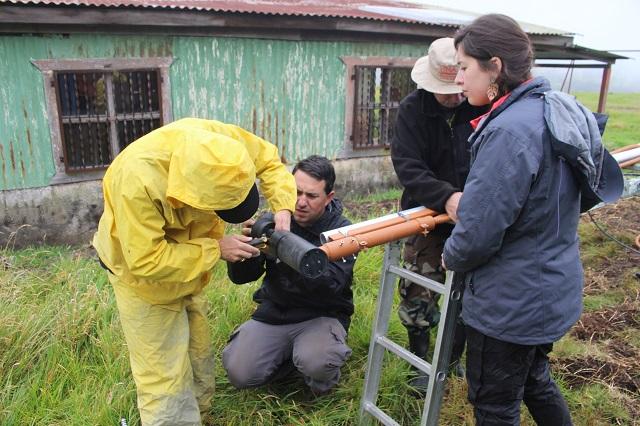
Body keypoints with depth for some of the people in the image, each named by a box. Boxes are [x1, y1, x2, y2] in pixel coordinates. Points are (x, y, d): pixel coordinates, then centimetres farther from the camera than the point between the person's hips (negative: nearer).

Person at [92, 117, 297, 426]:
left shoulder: (217, 138, -27)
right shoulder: (137, 180, -42)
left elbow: (268, 160, -11)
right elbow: (147, 260, -35)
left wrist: (282, 207, -26)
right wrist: (216, 250, -31)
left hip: (188, 263, 6)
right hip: (142, 270, -5)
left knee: (198, 357, 20)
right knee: (164, 376, 1)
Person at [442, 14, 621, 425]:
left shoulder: (509, 130, -28)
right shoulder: (561, 110, 2)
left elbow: (479, 233, -27)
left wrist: (451, 256, -5)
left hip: (510, 303, -9)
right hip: (553, 289, 9)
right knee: (535, 380, 30)